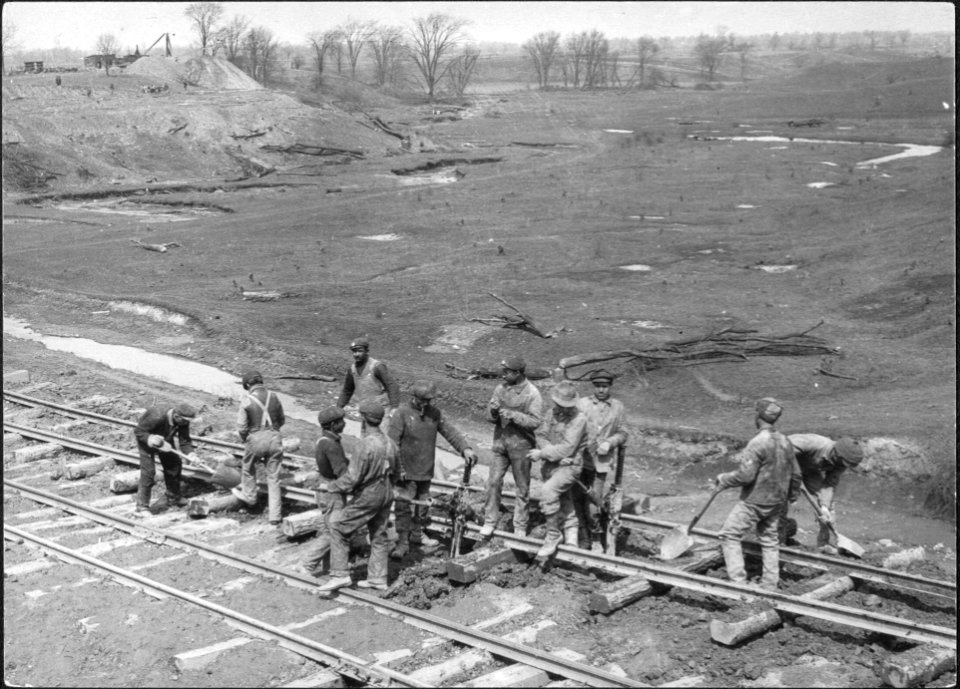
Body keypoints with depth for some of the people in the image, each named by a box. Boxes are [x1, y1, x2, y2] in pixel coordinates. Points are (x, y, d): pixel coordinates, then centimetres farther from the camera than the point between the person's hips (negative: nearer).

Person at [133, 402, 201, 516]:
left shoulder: (183, 421, -25)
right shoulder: (157, 417, -42)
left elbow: (184, 441, -20)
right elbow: (138, 431, -30)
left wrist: (190, 453, -37)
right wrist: (150, 439, -45)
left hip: (165, 440, 6)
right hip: (146, 440, -6)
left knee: (174, 464, 11)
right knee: (148, 470, -15)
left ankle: (173, 498, 32)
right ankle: (141, 507, -8)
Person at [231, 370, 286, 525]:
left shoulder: (247, 401, -10)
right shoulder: (273, 396, 0)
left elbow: (241, 428, -7)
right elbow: (281, 420, 11)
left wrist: (246, 440, 13)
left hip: (256, 439, -3)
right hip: (274, 438, 3)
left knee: (248, 467, 28)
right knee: (273, 477, 12)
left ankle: (249, 495, 48)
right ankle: (274, 515, 14)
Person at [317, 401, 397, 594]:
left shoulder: (367, 446, -24)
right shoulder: (388, 442, 0)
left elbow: (352, 477, -22)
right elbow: (393, 471, 13)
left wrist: (330, 487, -8)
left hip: (367, 496, -8)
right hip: (386, 493, 8)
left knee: (338, 528, 1)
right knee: (379, 535, 17)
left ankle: (339, 575, -2)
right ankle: (377, 578, 23)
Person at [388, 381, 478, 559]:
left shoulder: (434, 413, 5)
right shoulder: (402, 413, -13)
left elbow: (450, 432, 5)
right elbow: (393, 442, -14)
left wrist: (465, 448, -9)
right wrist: (397, 468, -18)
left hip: (426, 470, 6)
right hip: (406, 471, -6)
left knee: (423, 503, 17)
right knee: (403, 506, -6)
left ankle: (417, 534, 34)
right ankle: (403, 541, 1)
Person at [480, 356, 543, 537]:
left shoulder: (532, 394, -12)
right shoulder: (501, 389, 2)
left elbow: (535, 421, -18)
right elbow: (490, 417, 5)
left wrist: (512, 415, -26)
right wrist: (493, 411, -17)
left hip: (521, 444, -4)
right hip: (500, 441, 4)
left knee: (522, 487, 7)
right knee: (494, 482, 2)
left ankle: (520, 527, 17)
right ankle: (489, 522, 13)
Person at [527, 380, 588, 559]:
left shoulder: (579, 419, -14)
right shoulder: (554, 414, 7)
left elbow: (567, 448, -20)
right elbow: (543, 437, 4)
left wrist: (541, 454, -18)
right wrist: (554, 452, -15)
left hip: (569, 466, -7)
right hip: (551, 464, 7)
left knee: (548, 491, -27)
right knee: (564, 502, 18)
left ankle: (553, 535, -15)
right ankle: (571, 532, 36)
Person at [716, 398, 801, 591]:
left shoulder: (757, 443, -21)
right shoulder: (785, 442, 4)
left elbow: (745, 475, -24)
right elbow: (795, 474, 12)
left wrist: (724, 479, -7)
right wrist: (790, 493, 29)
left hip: (754, 501, -8)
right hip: (776, 502, 8)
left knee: (729, 535, 2)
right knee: (769, 540, 17)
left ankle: (738, 581, -3)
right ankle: (770, 586, 21)